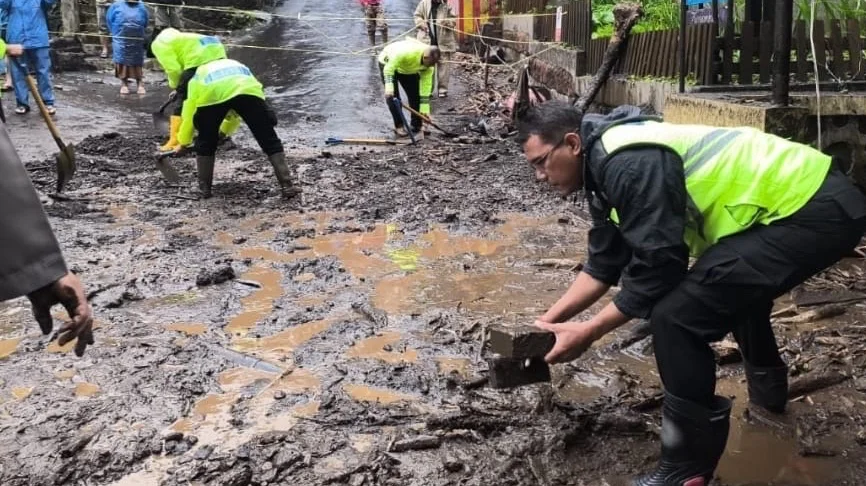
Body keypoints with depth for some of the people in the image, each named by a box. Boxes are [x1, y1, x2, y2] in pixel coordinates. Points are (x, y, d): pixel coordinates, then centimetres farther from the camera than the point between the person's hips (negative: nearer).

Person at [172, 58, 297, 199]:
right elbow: (237, 110, 49)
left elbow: (189, 111, 37)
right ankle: (286, 185, 5)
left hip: (211, 95, -1)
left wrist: (184, 142, 48)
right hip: (247, 91, 1)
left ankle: (204, 187, 25)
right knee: (269, 140, 12)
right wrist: (225, 131, 63)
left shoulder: (198, 75, 41)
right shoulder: (238, 66, 48)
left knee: (205, 143, 24)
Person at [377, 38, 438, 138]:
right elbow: (389, 67, -36)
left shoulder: (428, 63, -23)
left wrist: (425, 109, -18)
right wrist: (389, 86, -46)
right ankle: (399, 126, -6)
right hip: (388, 63, -6)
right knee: (392, 96, -15)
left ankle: (416, 126, 9)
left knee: (415, 95, -1)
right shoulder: (407, 52, -44)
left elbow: (426, 85, -18)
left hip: (408, 69, 6)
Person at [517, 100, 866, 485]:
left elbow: (655, 268, -20)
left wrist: (586, 333, -12)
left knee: (675, 315, -18)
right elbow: (604, 263, 17)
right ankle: (767, 388, 57)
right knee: (736, 277, 37)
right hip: (811, 200, 11)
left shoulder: (628, 164, -21)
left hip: (814, 211, -11)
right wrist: (548, 320, 12)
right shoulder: (606, 162, 12)